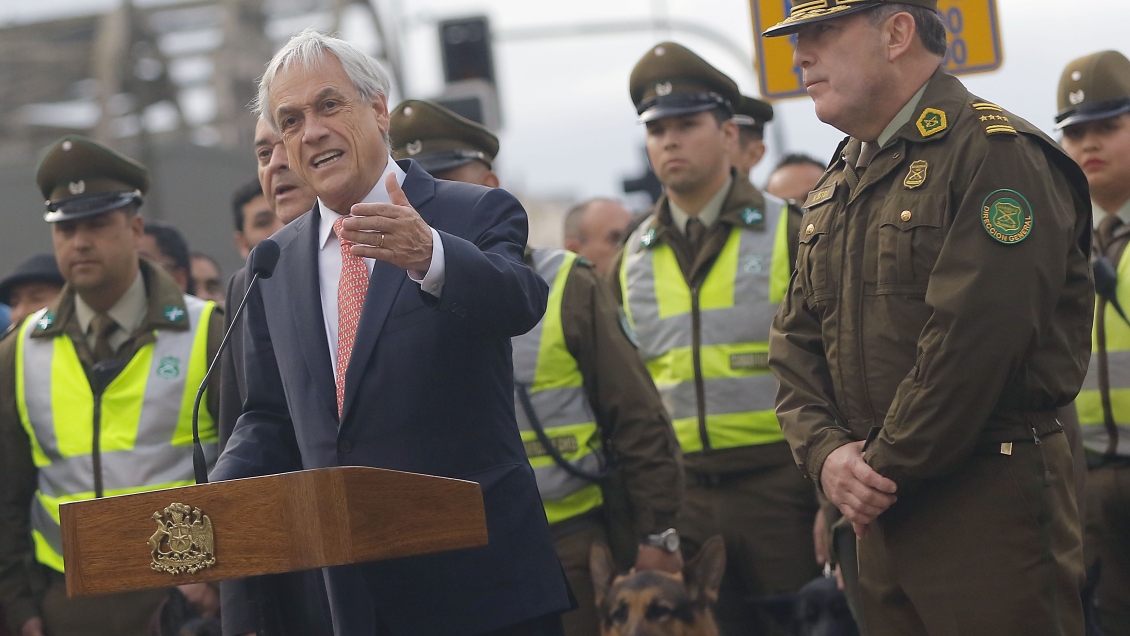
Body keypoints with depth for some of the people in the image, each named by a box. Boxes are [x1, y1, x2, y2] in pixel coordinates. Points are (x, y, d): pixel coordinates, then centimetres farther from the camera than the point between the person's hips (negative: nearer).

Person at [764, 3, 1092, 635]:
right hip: (881, 512, 8)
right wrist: (826, 452, -3)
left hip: (989, 507, -8)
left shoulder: (997, 155, -12)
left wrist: (884, 468, -14)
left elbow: (970, 343, -20)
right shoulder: (836, 189, 17)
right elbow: (796, 342, 15)